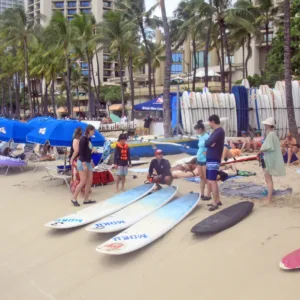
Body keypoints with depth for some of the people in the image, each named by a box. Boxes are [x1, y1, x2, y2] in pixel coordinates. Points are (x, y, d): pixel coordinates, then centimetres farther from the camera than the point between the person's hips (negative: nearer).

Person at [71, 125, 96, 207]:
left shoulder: (88, 139, 10)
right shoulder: (83, 139, -15)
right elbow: (81, 153, -19)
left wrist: (91, 161, 19)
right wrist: (84, 164, -22)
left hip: (88, 162, 9)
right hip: (83, 163, -9)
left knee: (90, 181, 7)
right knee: (83, 182, -7)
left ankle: (86, 199, 13)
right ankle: (74, 199, 4)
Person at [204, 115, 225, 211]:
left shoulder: (219, 131, -15)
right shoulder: (216, 131, 16)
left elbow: (208, 143, -23)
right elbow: (207, 143, 10)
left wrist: (208, 143, -1)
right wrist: (209, 144, -11)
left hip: (213, 160, -10)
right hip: (210, 159, 10)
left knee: (212, 181, -9)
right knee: (212, 181, 14)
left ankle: (215, 203, -5)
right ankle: (218, 200, 22)